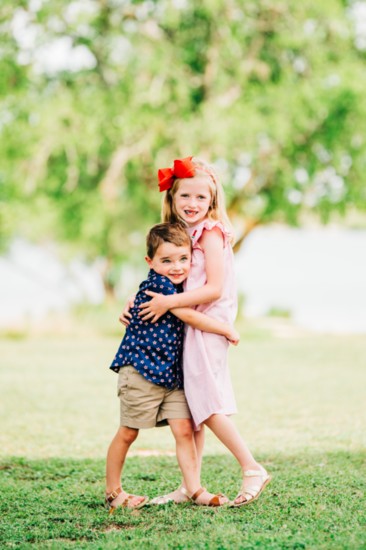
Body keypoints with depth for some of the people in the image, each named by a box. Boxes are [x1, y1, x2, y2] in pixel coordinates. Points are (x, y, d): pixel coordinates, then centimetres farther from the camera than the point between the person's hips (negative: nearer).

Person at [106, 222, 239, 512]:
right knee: (128, 433, 5)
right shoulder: (157, 284, -16)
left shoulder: (181, 286, 10)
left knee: (184, 430, -2)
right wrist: (227, 330, -11)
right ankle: (113, 492, 17)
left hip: (172, 376, 8)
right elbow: (189, 316, -20)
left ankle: (194, 489, -1)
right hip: (141, 372, -7)